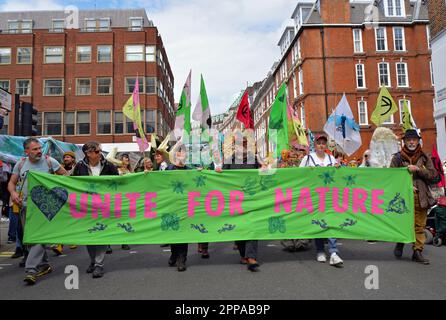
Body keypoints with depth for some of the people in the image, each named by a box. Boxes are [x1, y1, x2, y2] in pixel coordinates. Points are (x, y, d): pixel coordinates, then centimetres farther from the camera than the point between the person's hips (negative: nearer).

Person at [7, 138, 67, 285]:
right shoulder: (20, 164, 7)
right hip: (26, 206, 5)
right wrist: (13, 192, -9)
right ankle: (44, 265, 27)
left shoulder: (49, 161, -3)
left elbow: (65, 175, 3)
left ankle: (31, 270, -12)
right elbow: (11, 182, 12)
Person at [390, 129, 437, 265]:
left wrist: (417, 169, -11)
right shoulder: (398, 157, 3)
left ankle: (417, 251, 10)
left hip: (421, 196, 2)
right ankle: (400, 243, 26)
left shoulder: (424, 157, 10)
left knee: (420, 225, 2)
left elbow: (433, 173, 4)